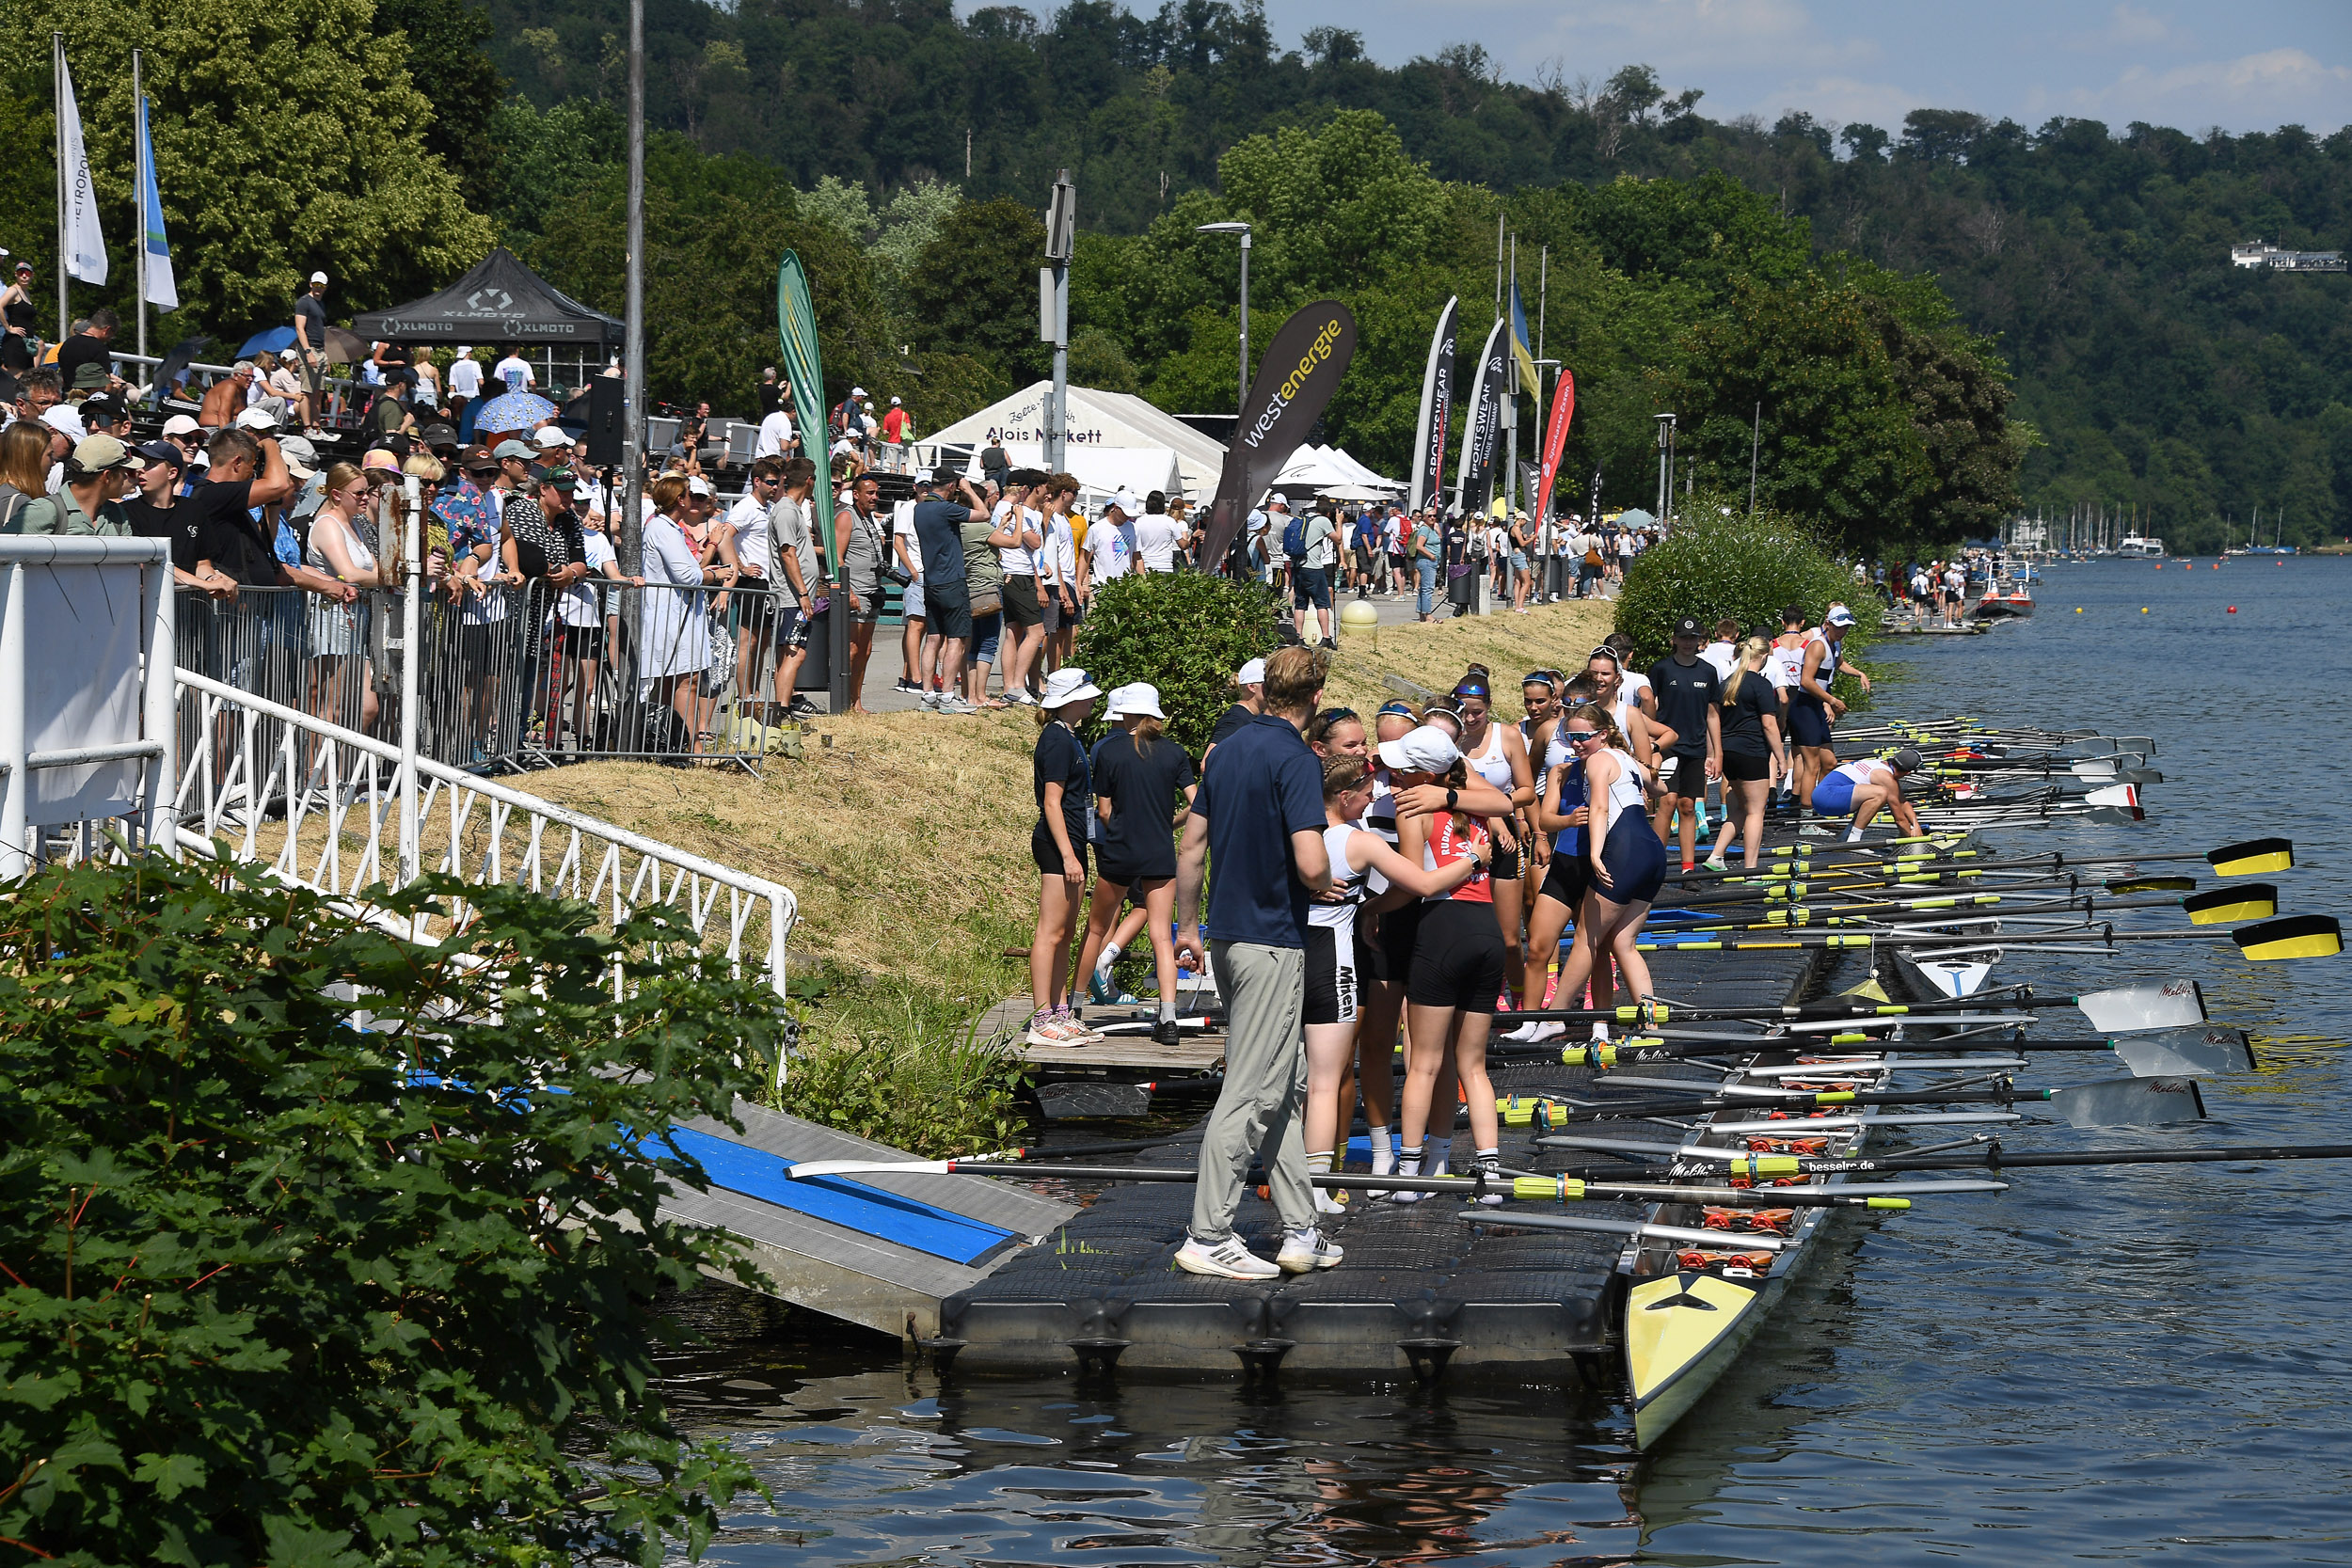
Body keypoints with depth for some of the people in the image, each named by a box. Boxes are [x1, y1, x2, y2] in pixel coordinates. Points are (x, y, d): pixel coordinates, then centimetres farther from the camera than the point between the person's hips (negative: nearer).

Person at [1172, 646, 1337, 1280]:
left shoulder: (1232, 747, 10)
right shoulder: (1296, 760, -15)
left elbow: (1192, 844, 15)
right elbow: (1311, 866, -24)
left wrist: (1188, 925, 23)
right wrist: (1325, 882, -1)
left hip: (1228, 935, 9)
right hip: (1271, 940, -9)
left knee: (1286, 1086, 14)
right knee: (1251, 1091, -5)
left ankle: (1300, 1229, 16)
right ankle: (1208, 1237, -5)